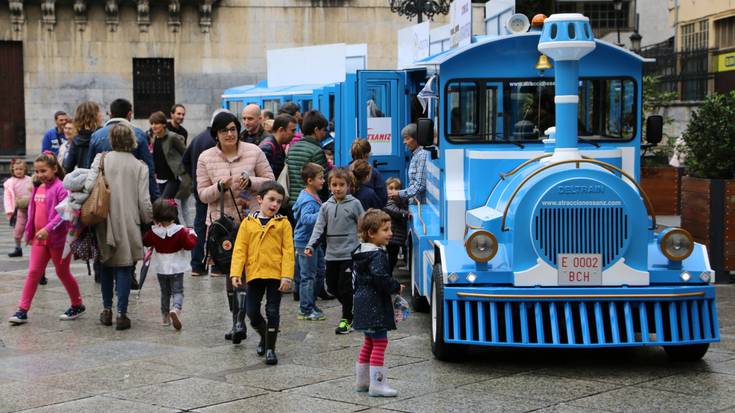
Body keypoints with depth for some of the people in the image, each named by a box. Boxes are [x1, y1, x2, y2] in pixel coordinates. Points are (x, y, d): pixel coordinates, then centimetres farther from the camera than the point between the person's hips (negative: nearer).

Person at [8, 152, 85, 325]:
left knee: (62, 272, 7)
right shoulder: (38, 189, 10)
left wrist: (48, 229, -29)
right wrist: (30, 233, 18)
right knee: (33, 272, 3)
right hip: (39, 238, 7)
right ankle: (22, 310, 3)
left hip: (57, 239, -7)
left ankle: (78, 305, 25)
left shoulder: (60, 188, -14)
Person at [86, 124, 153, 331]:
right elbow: (144, 201, -4)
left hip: (105, 222, 2)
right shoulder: (139, 166, -3)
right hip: (129, 223, -2)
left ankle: (107, 310, 22)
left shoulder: (101, 159, -2)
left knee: (106, 265, 18)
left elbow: (89, 185, -12)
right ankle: (121, 314, -3)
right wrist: (148, 221, 12)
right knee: (124, 268, 2)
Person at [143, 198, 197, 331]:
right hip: (176, 267, -3)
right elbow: (189, 245, -17)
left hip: (161, 268, 3)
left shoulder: (153, 232, -9)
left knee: (164, 292, 18)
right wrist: (192, 235, 1)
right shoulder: (180, 231, -16)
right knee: (177, 291, 2)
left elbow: (145, 241, 10)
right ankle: (176, 309, -27)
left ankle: (165, 316, 24)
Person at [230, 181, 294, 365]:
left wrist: (287, 276, -11)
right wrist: (236, 273, -7)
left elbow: (288, 251, -4)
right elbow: (239, 250, 2)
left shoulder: (283, 224, -1)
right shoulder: (248, 223, 4)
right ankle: (264, 336, 33)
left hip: (275, 275, -2)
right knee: (252, 312, 6)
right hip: (254, 274, 2)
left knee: (272, 312, 1)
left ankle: (270, 348, 12)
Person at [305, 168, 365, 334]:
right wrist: (311, 246, -11)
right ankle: (351, 309, 31)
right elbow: (319, 228, 3)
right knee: (332, 287, 10)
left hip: (349, 253, -5)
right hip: (332, 254, 5)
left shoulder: (354, 204, -3)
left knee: (345, 288, -5)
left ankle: (347, 319, 8)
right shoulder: (326, 206, 6)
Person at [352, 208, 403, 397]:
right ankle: (377, 385, -7)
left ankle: (362, 380, 27)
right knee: (380, 342, -6)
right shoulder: (377, 255, -18)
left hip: (363, 303, 10)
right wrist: (397, 288, -14)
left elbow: (355, 277, 20)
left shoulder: (359, 254, 13)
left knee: (369, 342, 19)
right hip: (375, 305, -10)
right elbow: (381, 278, -28)